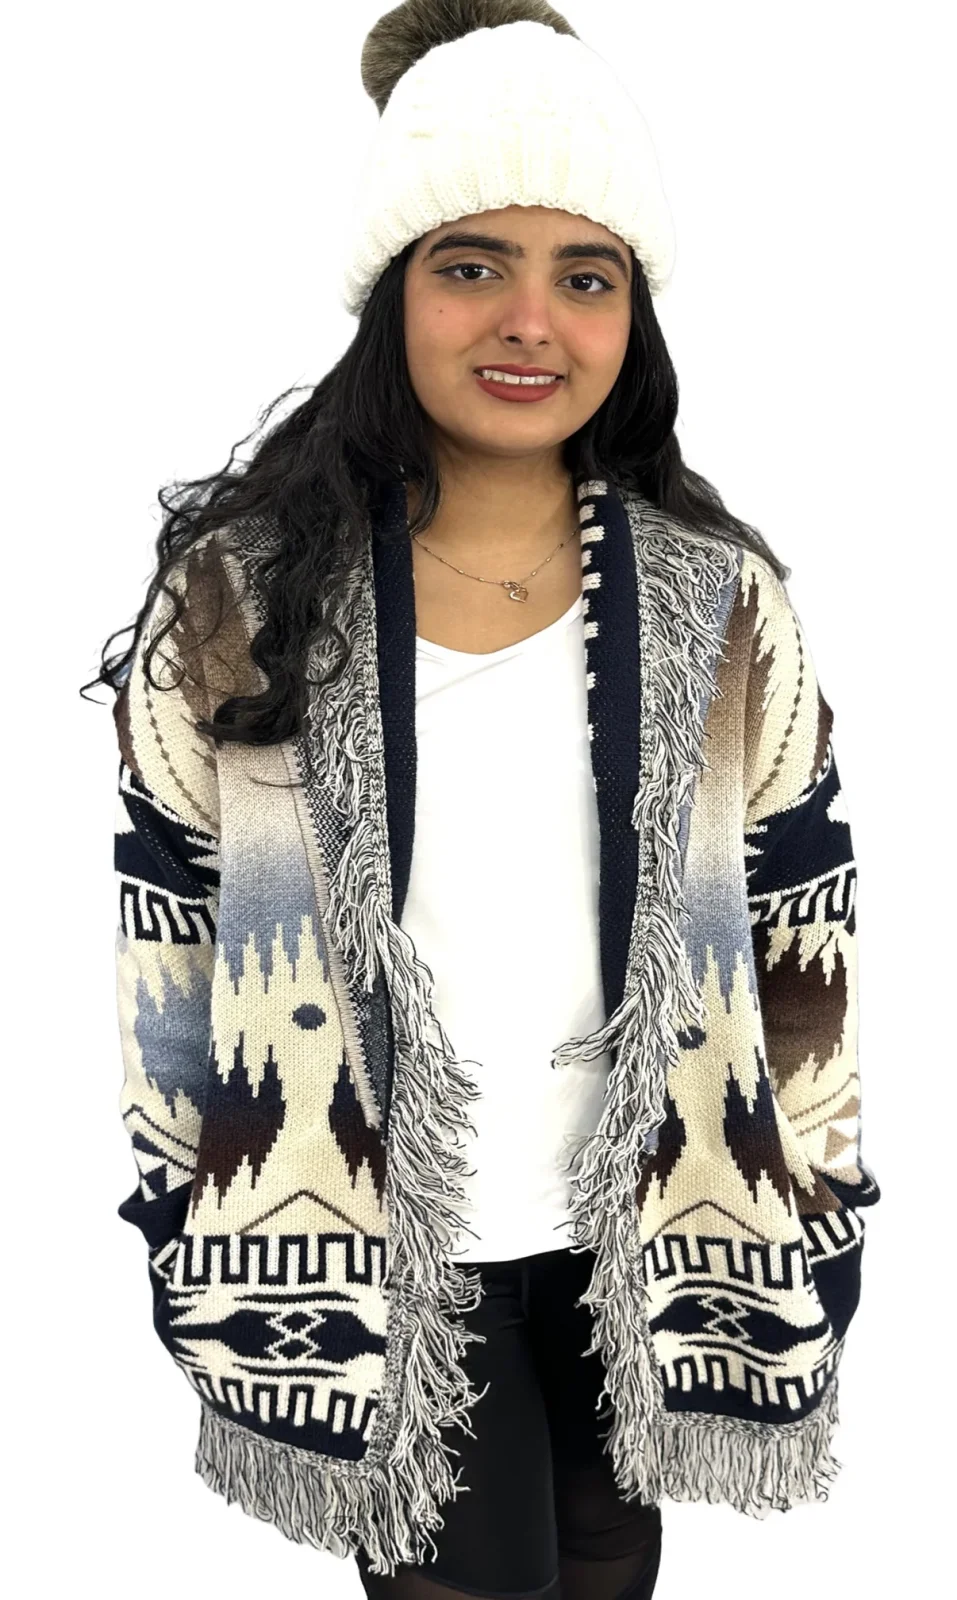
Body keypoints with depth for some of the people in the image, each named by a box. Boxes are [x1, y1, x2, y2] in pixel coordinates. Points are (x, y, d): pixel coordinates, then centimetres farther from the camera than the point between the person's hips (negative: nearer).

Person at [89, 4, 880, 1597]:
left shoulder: (721, 605, -5)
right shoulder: (239, 596, -9)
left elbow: (806, 941, 1)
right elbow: (165, 937, -2)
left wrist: (808, 1238, 3)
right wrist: (185, 1234, 2)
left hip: (645, 1232, 2)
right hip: (365, 1247, -2)